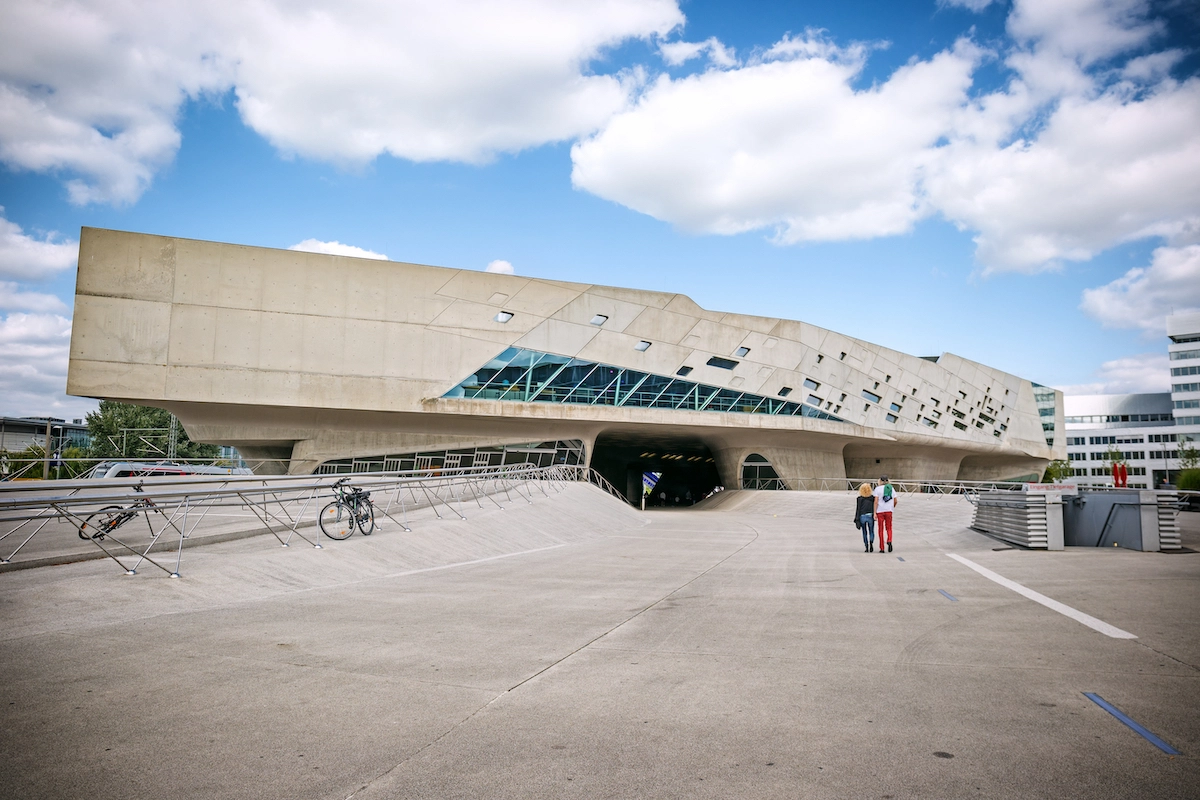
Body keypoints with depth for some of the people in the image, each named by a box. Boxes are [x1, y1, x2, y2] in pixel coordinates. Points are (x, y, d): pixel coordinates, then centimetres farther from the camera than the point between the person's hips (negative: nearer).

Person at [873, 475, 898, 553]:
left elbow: (876, 501, -10)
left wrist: (874, 513, -10)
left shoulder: (878, 489, -4)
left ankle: (882, 548, 7)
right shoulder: (891, 488, 5)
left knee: (881, 529, 6)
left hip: (880, 511, -2)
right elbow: (895, 501, 8)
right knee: (889, 528, 13)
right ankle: (889, 541, -15)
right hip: (889, 511, 2)